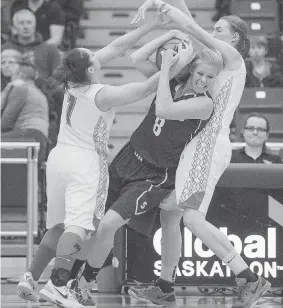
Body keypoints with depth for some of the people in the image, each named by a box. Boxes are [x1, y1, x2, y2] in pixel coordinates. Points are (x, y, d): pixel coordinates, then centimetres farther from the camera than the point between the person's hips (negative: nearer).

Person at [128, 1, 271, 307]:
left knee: (192, 217, -21)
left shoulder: (231, 56, -1)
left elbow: (192, 28, -10)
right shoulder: (218, 64, 25)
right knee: (169, 214, 11)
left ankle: (249, 279, -23)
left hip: (210, 143, -10)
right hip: (195, 144, 10)